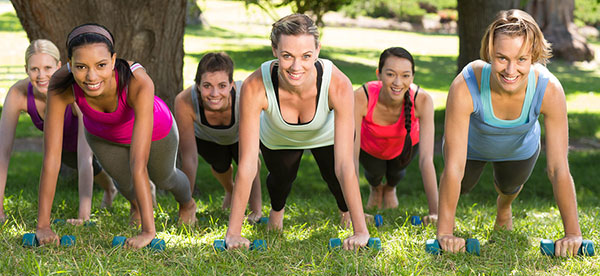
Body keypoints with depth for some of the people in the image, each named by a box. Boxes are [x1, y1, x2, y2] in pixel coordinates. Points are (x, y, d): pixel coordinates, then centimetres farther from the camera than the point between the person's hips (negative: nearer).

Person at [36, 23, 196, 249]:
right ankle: (136, 204, 62)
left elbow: (138, 164, -50)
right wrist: (43, 226, -37)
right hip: (101, 134, 1)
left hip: (154, 129, -1)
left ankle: (187, 203, 64)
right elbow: (51, 157, -37)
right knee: (124, 182, 24)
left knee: (163, 178, 27)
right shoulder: (61, 85, -41)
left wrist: (148, 231, -51)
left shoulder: (139, 83, -48)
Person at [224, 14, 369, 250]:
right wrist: (233, 232, -37)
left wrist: (361, 231, -40)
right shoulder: (255, 87, -42)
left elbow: (344, 165, -40)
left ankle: (345, 211, 35)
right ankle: (277, 207, 51)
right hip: (277, 140, 0)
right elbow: (247, 164, -37)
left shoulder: (338, 85, -43)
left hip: (327, 135, 0)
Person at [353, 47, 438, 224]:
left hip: (405, 142, 0)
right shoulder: (362, 97, -43)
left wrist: (435, 212, -48)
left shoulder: (422, 100, -40)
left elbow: (426, 159, -42)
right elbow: (352, 157, -42)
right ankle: (376, 188, 29)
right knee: (375, 171, -11)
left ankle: (390, 189, 34)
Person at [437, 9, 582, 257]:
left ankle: (504, 208, 63)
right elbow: (454, 166, -40)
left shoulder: (550, 90, -41)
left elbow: (558, 168, -35)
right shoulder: (465, 87, -45)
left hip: (520, 149, 2)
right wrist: (444, 232, -37)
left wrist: (573, 233, -33)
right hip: (472, 144, -2)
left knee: (510, 186, 25)